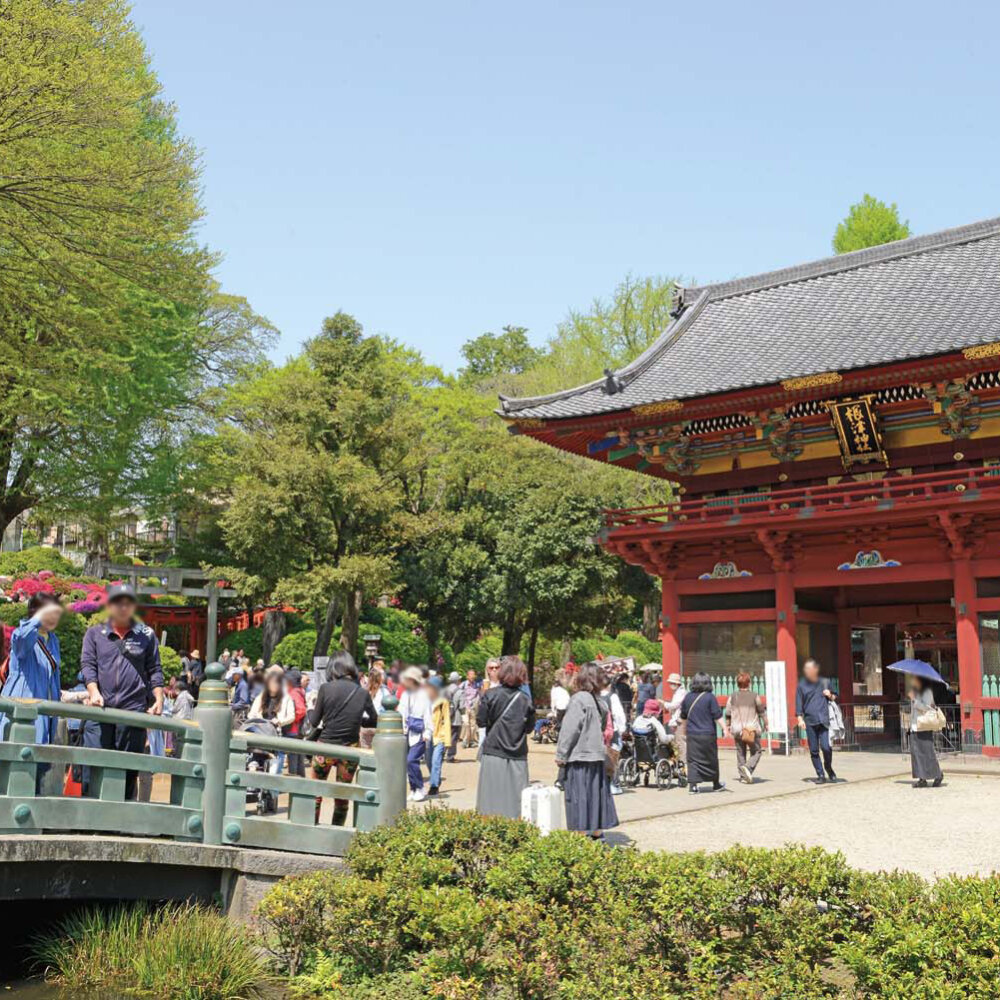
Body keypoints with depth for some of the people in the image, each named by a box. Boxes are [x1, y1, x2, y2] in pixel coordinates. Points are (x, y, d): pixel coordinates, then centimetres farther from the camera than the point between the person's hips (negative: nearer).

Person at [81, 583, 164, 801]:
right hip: (101, 710, 0)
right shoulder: (94, 633, 13)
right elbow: (88, 664, 4)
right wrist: (94, 691, -12)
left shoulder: (146, 635, 13)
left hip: (134, 709, 0)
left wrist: (158, 699, -1)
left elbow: (155, 670, 11)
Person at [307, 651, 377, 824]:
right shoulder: (363, 693, -4)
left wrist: (310, 707, 16)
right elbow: (374, 721, 7)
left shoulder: (326, 688, -9)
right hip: (350, 749, 2)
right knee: (342, 795, 15)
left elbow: (314, 721, -3)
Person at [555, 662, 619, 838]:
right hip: (598, 756, 7)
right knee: (596, 795, 14)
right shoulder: (600, 703, 9)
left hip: (579, 756, -7)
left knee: (579, 797, -1)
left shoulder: (579, 699, -14)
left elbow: (570, 729, -14)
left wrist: (561, 754, -8)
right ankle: (597, 832, 20)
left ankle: (581, 834, 0)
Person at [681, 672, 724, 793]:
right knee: (711, 759, 12)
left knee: (693, 759, 4)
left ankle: (692, 785, -6)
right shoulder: (710, 697, -8)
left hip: (692, 734, 3)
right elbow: (717, 716, -10)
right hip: (707, 734, -3)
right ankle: (716, 784, 24)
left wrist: (684, 729, 29)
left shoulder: (688, 697, 5)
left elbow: (683, 716, 15)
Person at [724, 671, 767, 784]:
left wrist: (727, 726, 17)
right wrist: (765, 724, 14)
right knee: (756, 752, 6)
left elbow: (727, 714, 4)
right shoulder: (755, 696, -5)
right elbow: (762, 712, 0)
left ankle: (743, 776, 11)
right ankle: (748, 767, -20)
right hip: (753, 728, -2)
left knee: (740, 753, 12)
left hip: (737, 729, 3)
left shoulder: (733, 697, 1)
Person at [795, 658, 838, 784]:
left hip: (824, 720, -1)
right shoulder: (802, 685, 8)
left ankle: (829, 768, 16)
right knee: (813, 750, 1)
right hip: (810, 722, 1)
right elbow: (799, 703, 8)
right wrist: (800, 718, -3)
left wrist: (830, 695, 0)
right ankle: (820, 775, 11)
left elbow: (834, 699, 22)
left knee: (826, 747, -11)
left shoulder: (825, 682, 10)